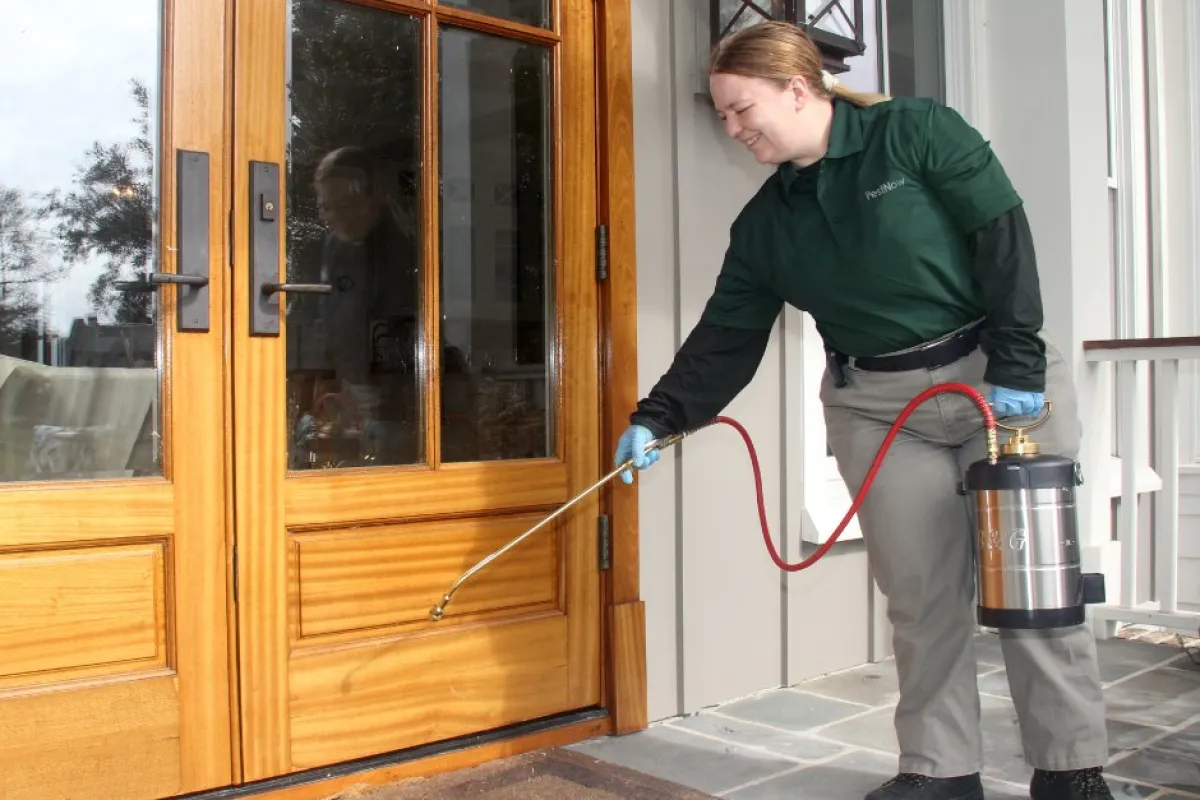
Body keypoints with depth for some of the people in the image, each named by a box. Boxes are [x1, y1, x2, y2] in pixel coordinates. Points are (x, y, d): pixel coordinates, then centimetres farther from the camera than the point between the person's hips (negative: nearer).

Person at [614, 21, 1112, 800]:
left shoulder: (916, 132, -7)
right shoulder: (764, 223, 6)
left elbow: (1004, 235, -10)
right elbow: (726, 337, 4)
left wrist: (1016, 366, -16)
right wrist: (658, 417, -7)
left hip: (1001, 381, -3)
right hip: (875, 407, 4)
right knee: (921, 593, 2)